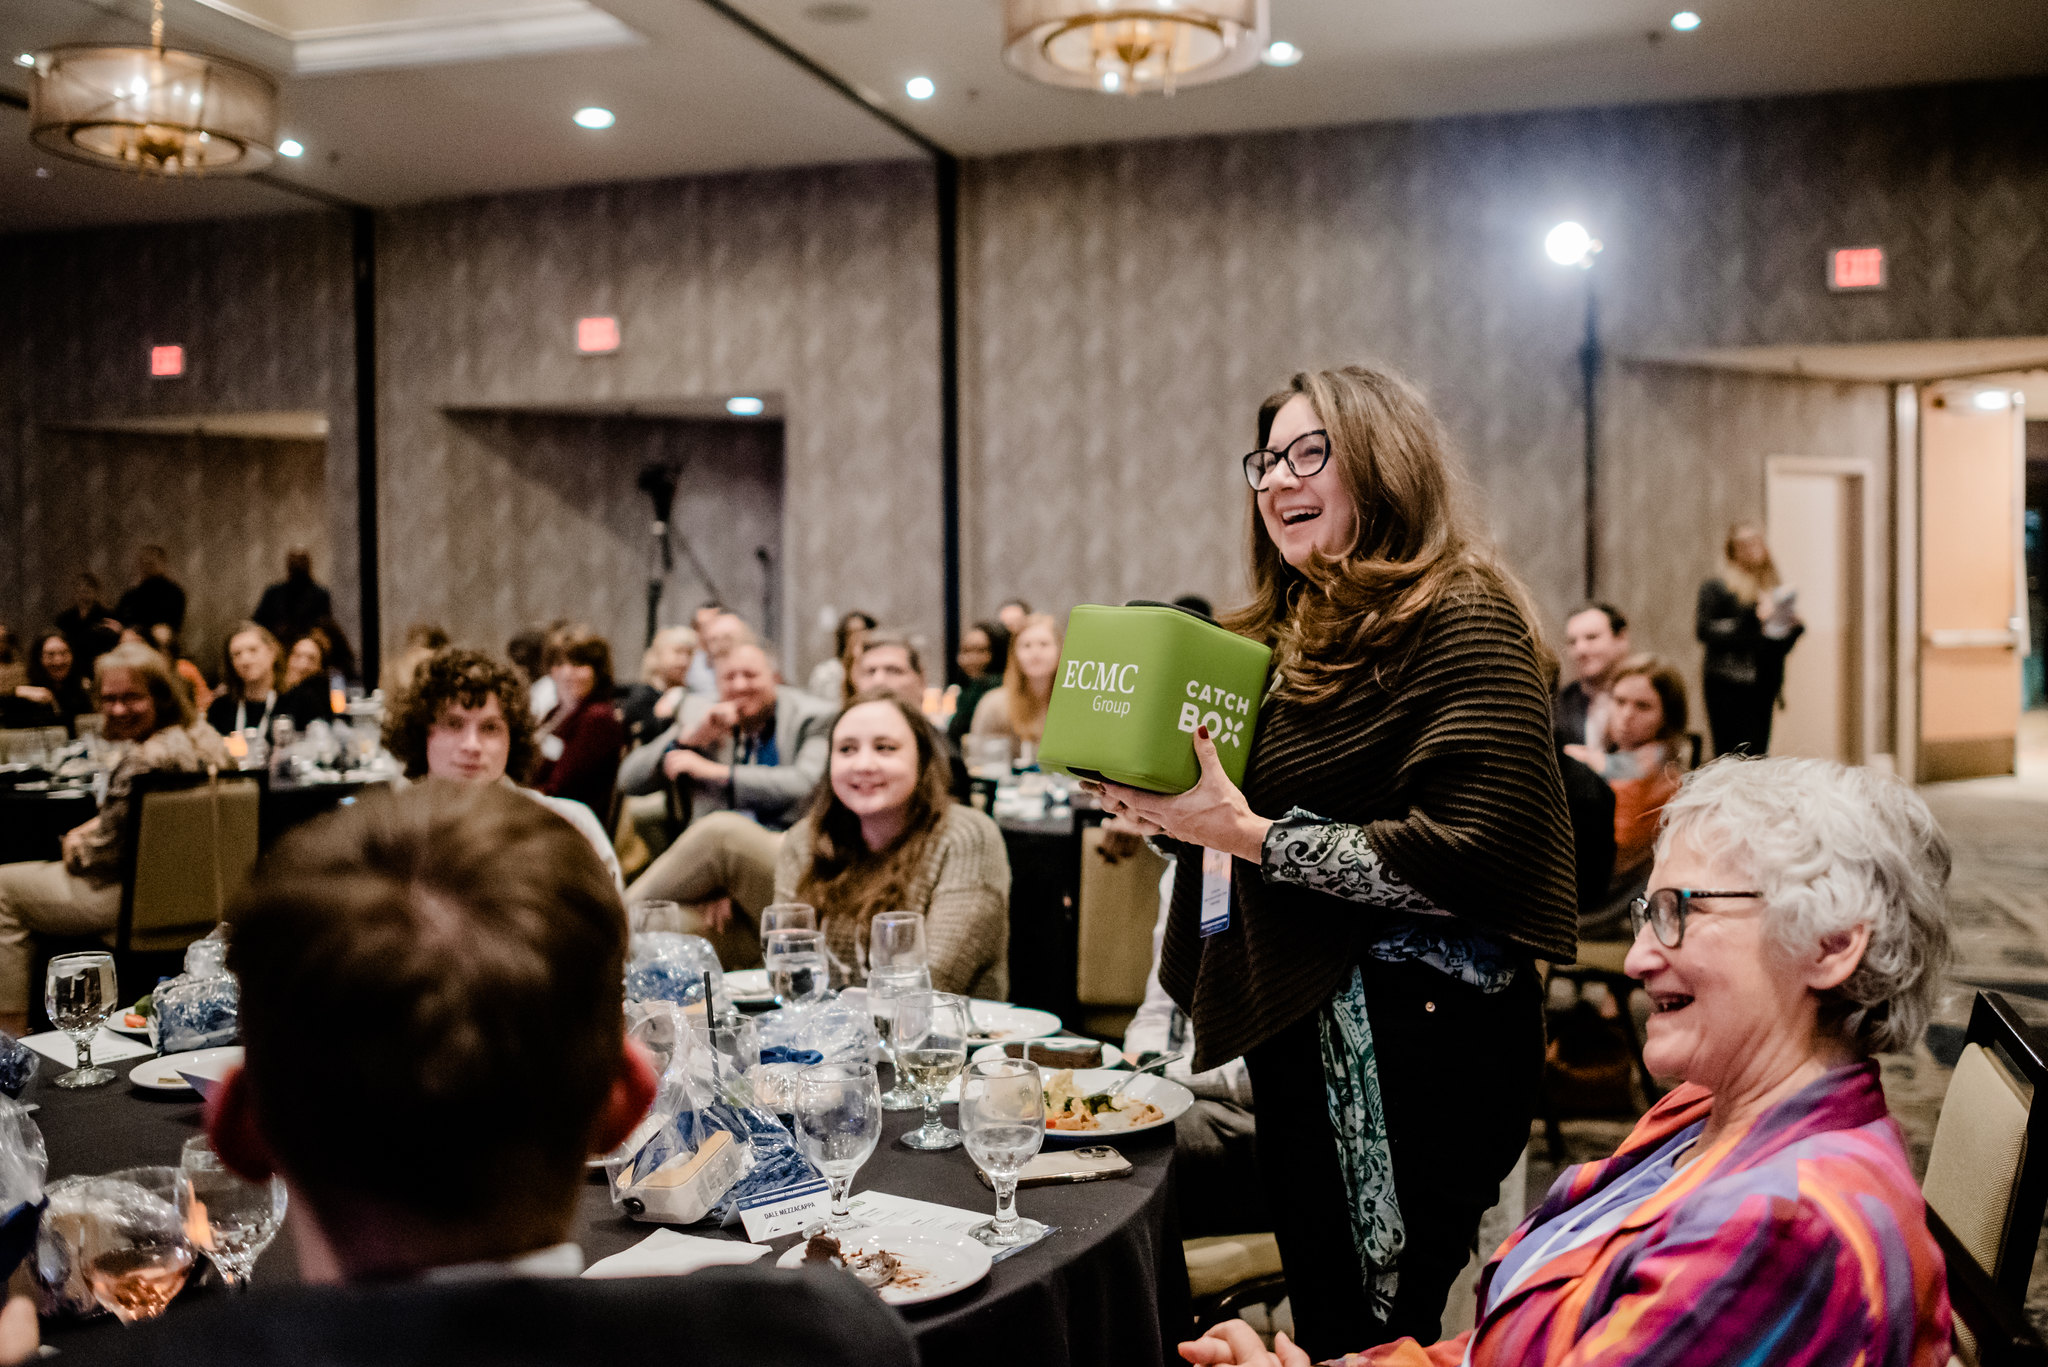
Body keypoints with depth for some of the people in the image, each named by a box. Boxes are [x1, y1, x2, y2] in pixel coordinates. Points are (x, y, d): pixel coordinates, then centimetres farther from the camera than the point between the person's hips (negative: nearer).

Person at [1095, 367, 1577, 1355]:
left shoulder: (1462, 619, -12)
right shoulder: (1293, 633, 14)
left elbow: (1473, 854, -23)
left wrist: (1252, 834, -22)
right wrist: (1166, 808, 2)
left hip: (1412, 1040, -8)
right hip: (1295, 1027, 8)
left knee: (1380, 1330, 3)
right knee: (1319, 1318, 18)